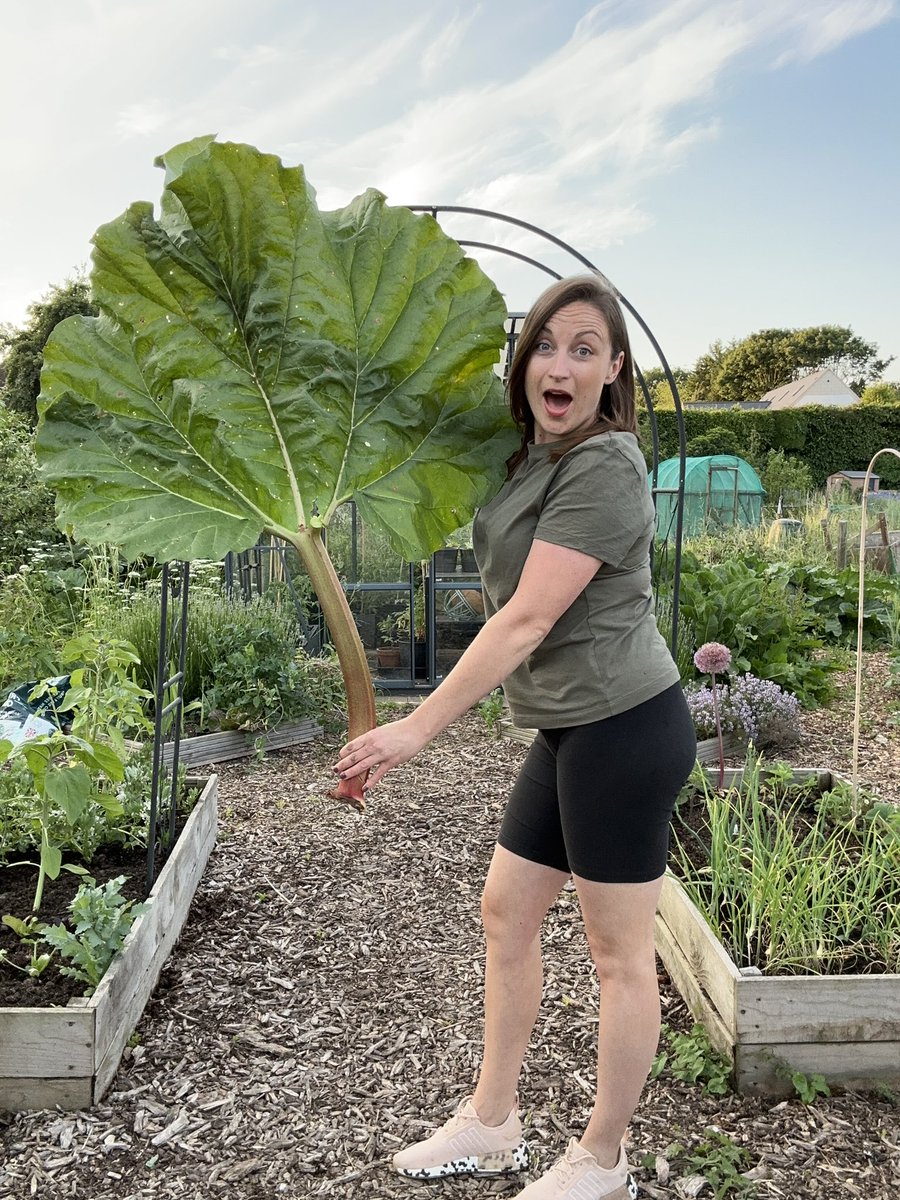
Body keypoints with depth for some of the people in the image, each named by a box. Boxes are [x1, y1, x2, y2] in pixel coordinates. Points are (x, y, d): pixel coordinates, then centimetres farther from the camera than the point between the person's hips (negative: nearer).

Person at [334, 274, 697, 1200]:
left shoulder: (603, 467, -17)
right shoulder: (535, 458, 12)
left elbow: (527, 620, -22)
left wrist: (417, 727, -20)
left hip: (623, 729, -10)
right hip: (570, 732, 10)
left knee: (618, 951, 5)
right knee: (506, 913, 16)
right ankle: (490, 1125, 33)